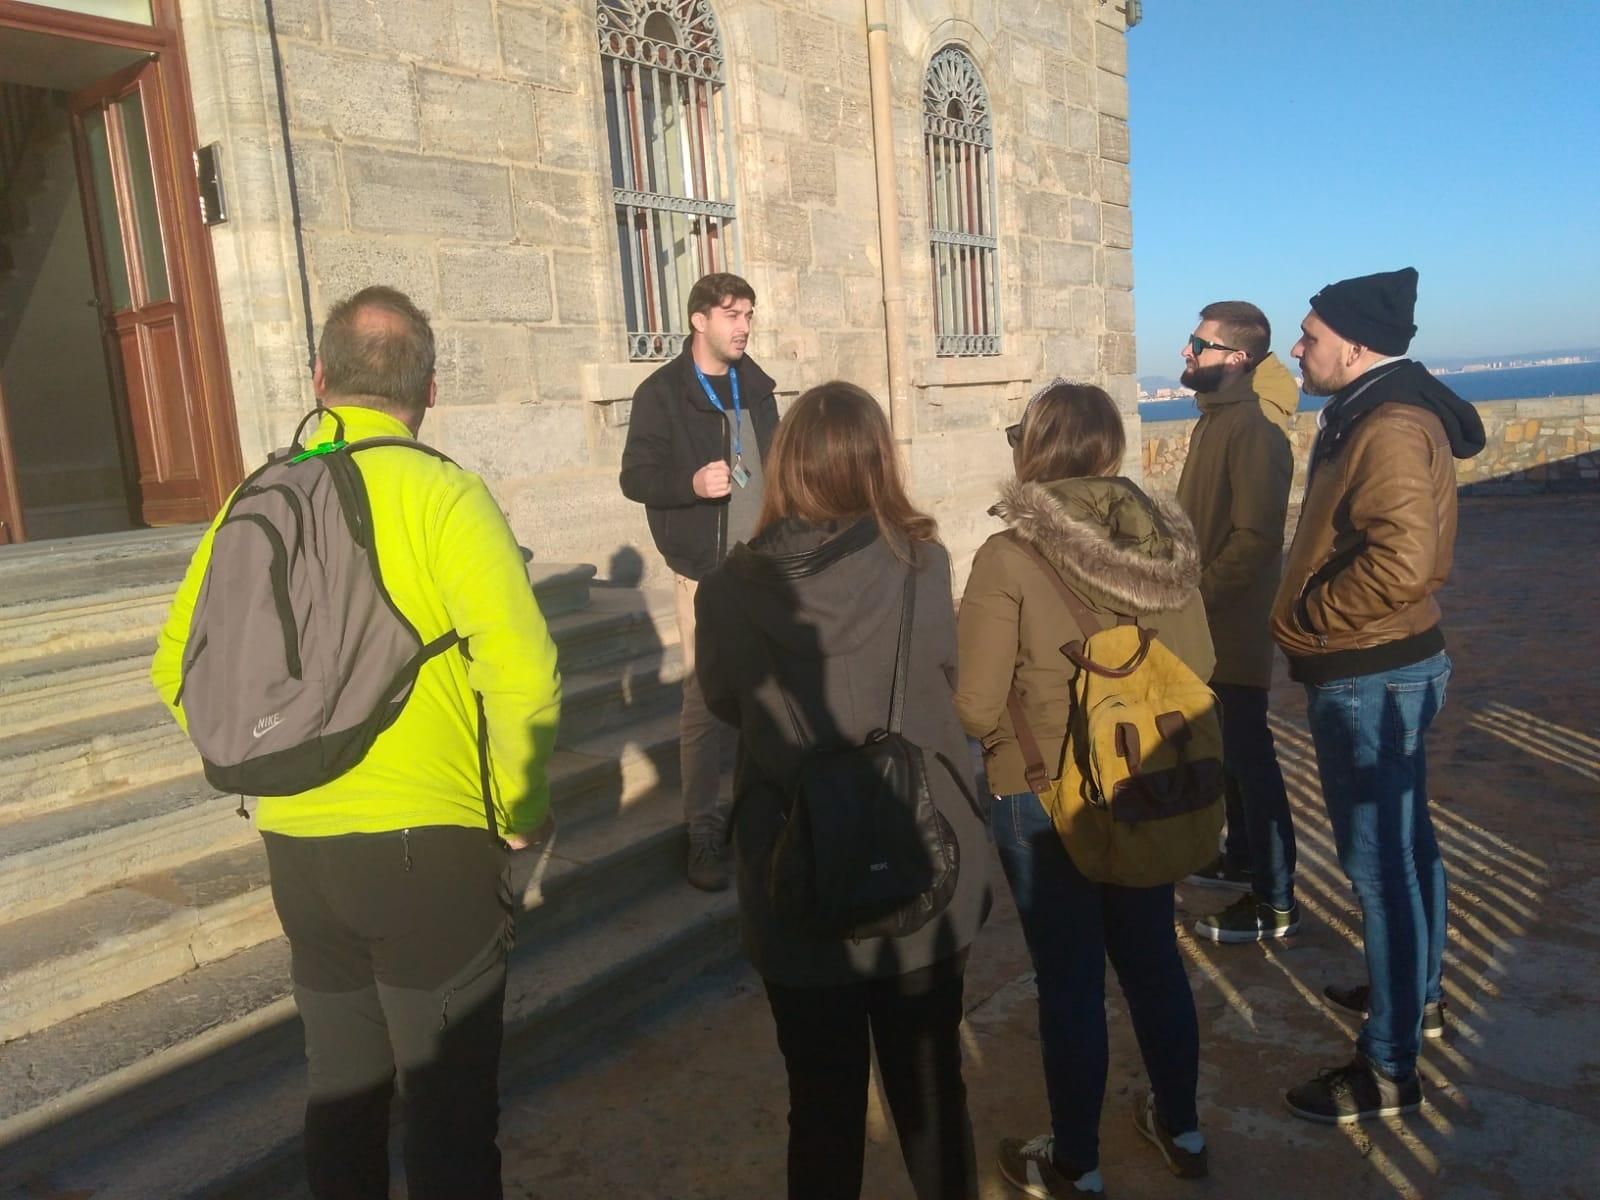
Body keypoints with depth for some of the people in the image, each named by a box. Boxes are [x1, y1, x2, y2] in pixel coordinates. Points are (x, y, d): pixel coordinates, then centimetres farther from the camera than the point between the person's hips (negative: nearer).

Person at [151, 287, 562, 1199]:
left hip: (298, 847, 5)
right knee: (451, 1104, 10)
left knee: (343, 1089, 22)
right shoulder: (440, 493, -13)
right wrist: (524, 811, -6)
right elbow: (523, 674, -21)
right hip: (430, 847, -5)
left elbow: (178, 668, 10)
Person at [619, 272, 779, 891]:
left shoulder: (755, 386, 13)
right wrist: (692, 483, -24)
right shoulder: (661, 393, -4)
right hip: (705, 569, -5)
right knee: (704, 700, -4)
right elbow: (635, 477, -6)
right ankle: (703, 829, 6)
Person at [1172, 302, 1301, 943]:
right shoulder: (1214, 420, 11)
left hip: (1234, 626, -10)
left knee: (1249, 756, -2)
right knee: (1231, 750, 20)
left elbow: (1255, 538, -24)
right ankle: (1242, 858, 36)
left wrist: (1198, 596, -20)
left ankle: (1274, 902, 9)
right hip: (1209, 625, 10)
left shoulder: (1252, 429, -18)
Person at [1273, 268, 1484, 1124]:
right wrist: (1310, 610, 10)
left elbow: (1403, 561, -32)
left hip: (1369, 676, -11)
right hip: (1384, 666, 11)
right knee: (1404, 841, 22)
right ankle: (1414, 994, 41)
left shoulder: (1391, 426, -21)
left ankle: (1388, 1067, 11)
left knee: (1380, 860, -1)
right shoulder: (1373, 412, 11)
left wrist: (1304, 618, -19)